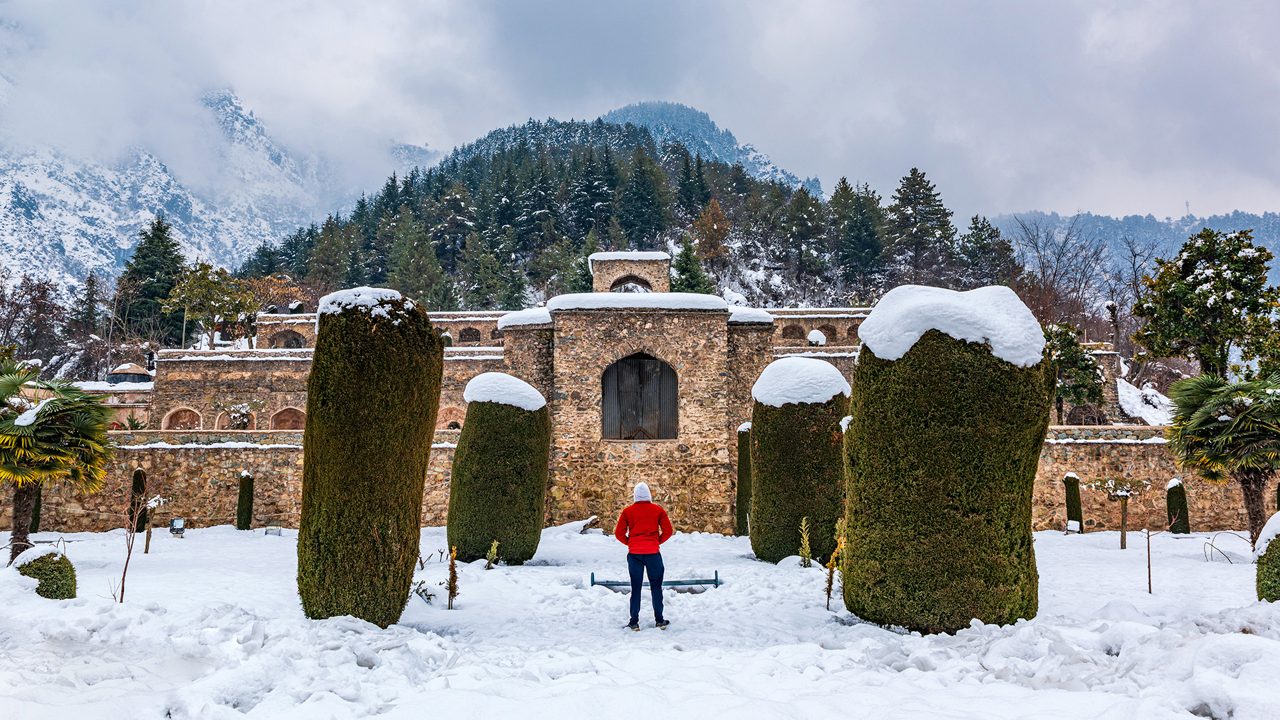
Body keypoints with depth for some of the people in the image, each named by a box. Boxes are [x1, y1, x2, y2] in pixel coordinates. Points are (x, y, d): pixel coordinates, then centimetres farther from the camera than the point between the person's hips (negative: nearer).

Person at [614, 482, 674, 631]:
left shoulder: (628, 511, 1)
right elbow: (668, 531, 0)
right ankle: (659, 620, 12)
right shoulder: (658, 510, 1)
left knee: (636, 588, 7)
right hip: (653, 553, 0)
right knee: (656, 587, 10)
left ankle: (634, 622, 7)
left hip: (634, 553, 1)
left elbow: (619, 533, -1)